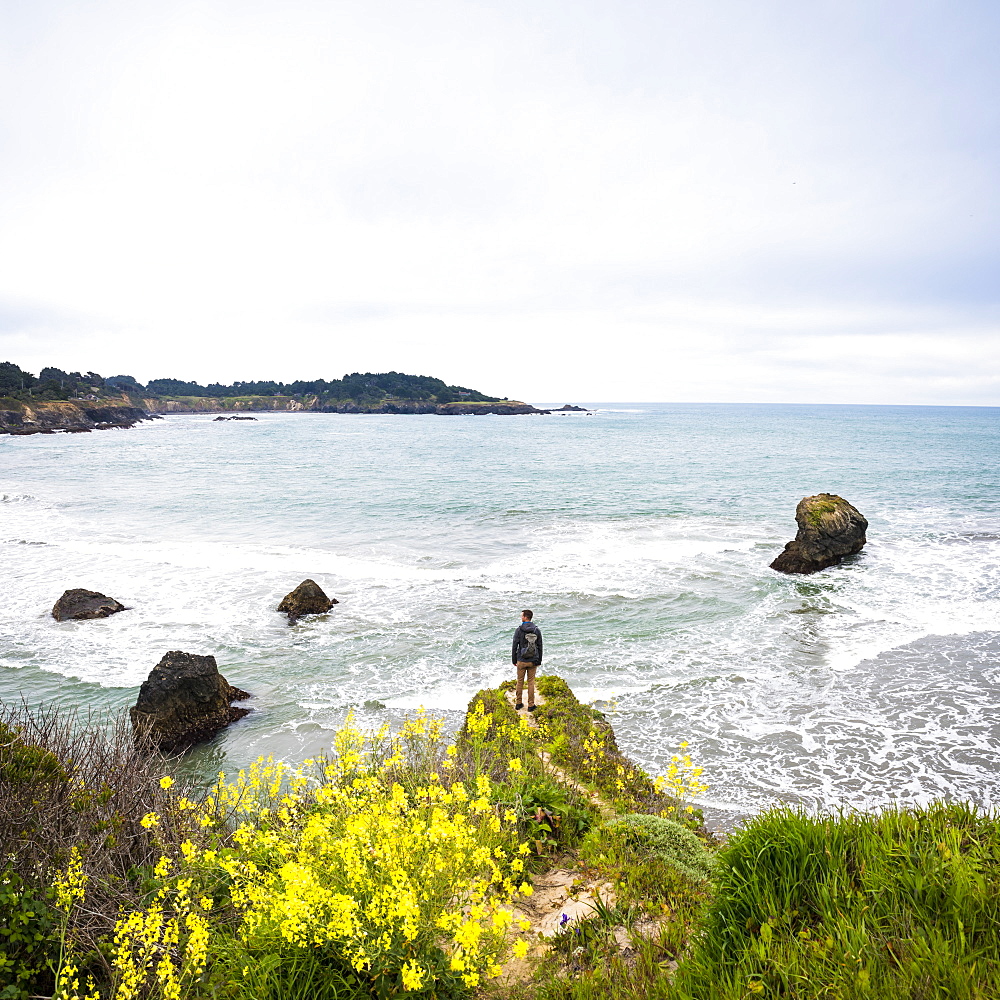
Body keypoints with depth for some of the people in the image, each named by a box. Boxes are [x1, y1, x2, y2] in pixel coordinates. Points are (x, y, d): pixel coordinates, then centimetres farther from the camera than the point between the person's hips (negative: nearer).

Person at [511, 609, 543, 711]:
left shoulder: (519, 630, -10)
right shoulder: (537, 630, -2)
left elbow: (514, 646, -7)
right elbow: (540, 647, 3)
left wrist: (514, 660, 4)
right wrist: (539, 661, 12)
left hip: (521, 661, -2)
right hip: (533, 661, 2)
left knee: (520, 682, 11)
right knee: (531, 682, 9)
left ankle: (518, 703, 19)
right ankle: (531, 705, 11)